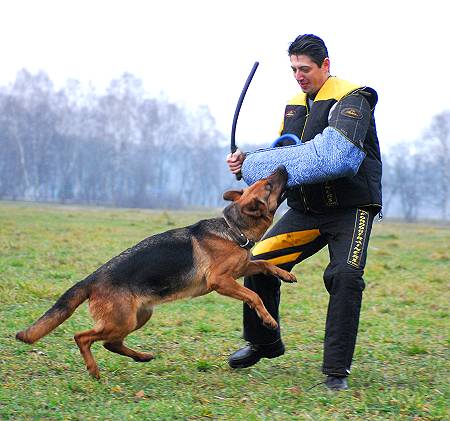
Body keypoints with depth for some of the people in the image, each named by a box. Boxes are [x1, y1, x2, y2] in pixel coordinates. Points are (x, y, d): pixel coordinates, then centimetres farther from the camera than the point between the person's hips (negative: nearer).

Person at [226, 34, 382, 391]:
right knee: (259, 262, -4)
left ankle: (337, 370, -14)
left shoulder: (352, 99, -12)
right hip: (305, 209, 6)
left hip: (351, 207, -6)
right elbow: (282, 151, 18)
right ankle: (264, 342, 18)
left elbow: (335, 153, -29)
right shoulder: (295, 104, 12)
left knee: (345, 276, -24)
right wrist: (248, 161, -3)